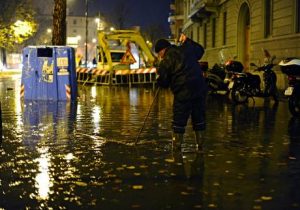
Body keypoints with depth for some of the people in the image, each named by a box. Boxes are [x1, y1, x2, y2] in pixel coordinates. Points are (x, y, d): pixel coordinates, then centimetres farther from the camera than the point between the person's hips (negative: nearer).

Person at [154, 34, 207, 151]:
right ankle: (199, 142, 22)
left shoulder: (165, 61, -4)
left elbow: (163, 83, 0)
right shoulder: (186, 49, 11)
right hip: (200, 87, 6)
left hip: (183, 91, -6)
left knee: (179, 117, 5)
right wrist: (187, 41, 35)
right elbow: (200, 50, 31)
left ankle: (177, 142, 10)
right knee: (198, 115, 14)